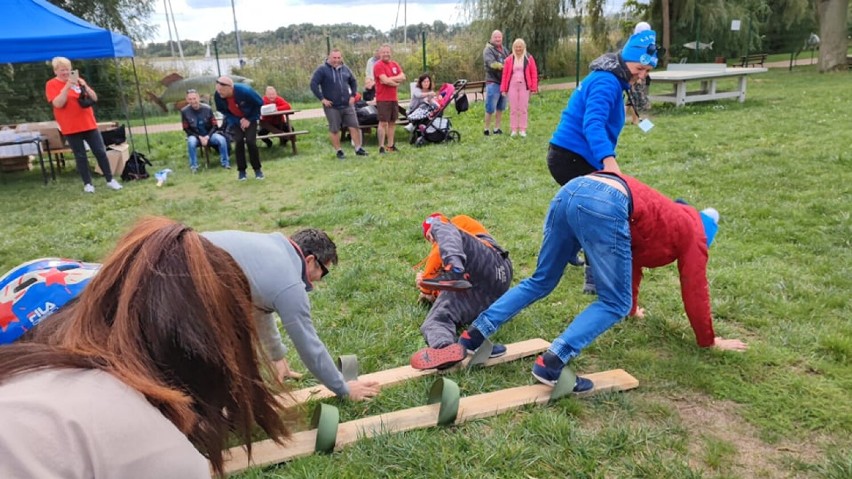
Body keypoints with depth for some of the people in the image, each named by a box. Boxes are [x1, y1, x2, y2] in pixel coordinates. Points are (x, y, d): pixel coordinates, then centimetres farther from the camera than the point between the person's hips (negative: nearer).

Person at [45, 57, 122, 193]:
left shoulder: (78, 80, 10)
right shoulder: (51, 85, -2)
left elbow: (94, 98, 6)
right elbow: (58, 104, -16)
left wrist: (85, 86, -11)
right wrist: (67, 86, -22)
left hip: (89, 124, 3)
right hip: (71, 128, -3)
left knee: (101, 152, 3)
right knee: (80, 156, 1)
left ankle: (110, 180, 10)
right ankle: (87, 184, 9)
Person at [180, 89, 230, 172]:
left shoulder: (207, 108, -9)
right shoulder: (184, 111, -9)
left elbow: (215, 126, -4)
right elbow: (186, 129, -4)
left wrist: (207, 136, -19)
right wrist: (199, 137, -17)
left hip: (209, 135, 1)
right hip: (195, 136, -1)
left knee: (222, 139, -27)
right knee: (191, 142, -35)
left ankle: (225, 162, -10)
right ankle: (194, 166, -17)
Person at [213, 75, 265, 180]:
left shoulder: (245, 91, -35)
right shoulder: (217, 96, -26)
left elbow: (259, 103, -18)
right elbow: (222, 110, -6)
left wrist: (250, 119, -17)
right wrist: (237, 121, -17)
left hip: (249, 118, -2)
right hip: (235, 120, 2)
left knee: (250, 141, -15)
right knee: (238, 142, -12)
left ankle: (257, 169, 0)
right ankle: (241, 170, 0)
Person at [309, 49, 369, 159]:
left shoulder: (345, 69, 9)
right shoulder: (322, 70, -7)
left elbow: (353, 82, 23)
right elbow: (313, 84, -11)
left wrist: (353, 95, 10)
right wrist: (322, 99, -14)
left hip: (347, 105, 4)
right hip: (331, 106, -4)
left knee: (354, 126, 2)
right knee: (334, 129, 2)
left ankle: (358, 148, 11)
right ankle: (338, 151, 14)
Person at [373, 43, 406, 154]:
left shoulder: (395, 64, 13)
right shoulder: (378, 65, -8)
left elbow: (403, 77, 1)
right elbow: (385, 80, -19)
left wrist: (390, 79, -12)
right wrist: (396, 83, -4)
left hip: (394, 98, 7)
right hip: (383, 99, -7)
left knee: (392, 122, 11)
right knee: (383, 123, -8)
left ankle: (390, 145, 19)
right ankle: (381, 147, -6)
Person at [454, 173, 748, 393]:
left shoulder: (672, 217, 42)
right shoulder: (693, 231, 22)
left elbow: (632, 263, 53)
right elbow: (695, 290, 23)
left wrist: (634, 309, 67)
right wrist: (708, 340, 38)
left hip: (571, 191, 8)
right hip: (603, 205, -8)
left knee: (541, 281, 19)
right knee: (614, 304, 2)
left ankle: (474, 336, 17)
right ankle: (551, 364, -12)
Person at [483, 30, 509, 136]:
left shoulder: (504, 50, 19)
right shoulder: (488, 50, -5)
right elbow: (492, 64, -19)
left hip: (504, 82, 7)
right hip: (493, 82, -7)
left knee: (500, 107, 10)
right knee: (490, 107, -7)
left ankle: (497, 128, 18)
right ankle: (487, 129, 4)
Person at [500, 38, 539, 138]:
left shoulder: (529, 58, 4)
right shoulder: (509, 59, 5)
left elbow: (534, 73, 2)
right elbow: (505, 74, 3)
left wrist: (534, 87, -5)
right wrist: (503, 89, -2)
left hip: (524, 86, -1)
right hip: (512, 86, 1)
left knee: (523, 109, 1)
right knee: (513, 109, 3)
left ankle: (522, 130, 6)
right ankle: (514, 130, 9)